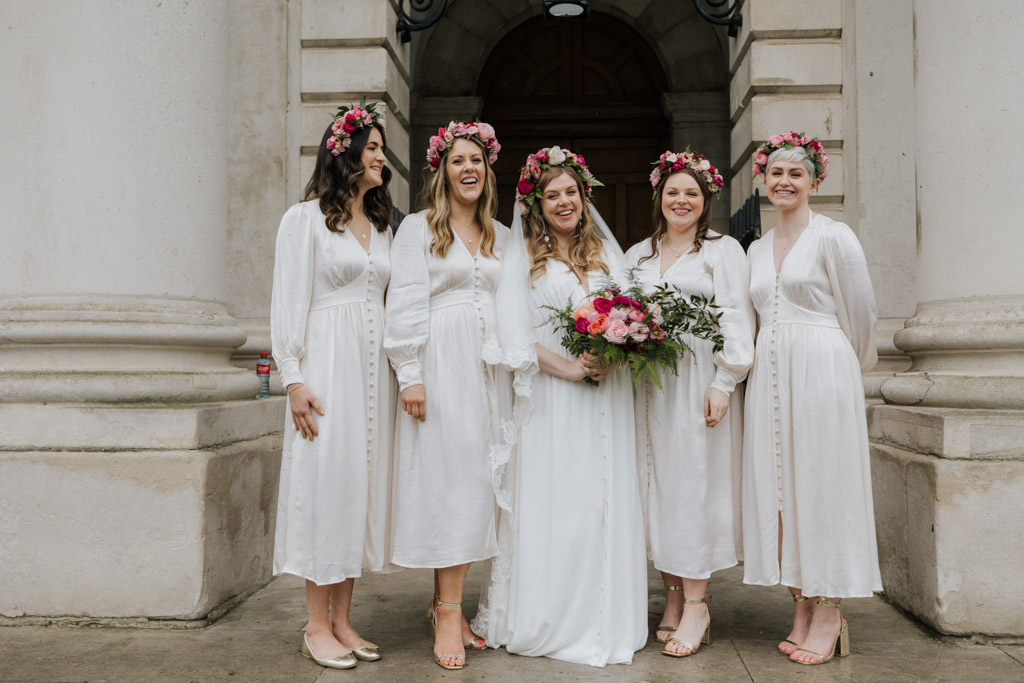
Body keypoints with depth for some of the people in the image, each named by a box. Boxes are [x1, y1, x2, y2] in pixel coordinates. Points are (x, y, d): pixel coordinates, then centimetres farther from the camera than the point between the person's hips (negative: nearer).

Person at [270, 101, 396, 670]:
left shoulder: (383, 225, 18)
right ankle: (318, 627, 8)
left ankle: (343, 619, 16)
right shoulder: (306, 218, 0)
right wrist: (294, 379, -13)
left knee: (366, 482, 6)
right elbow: (289, 303, -5)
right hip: (328, 362, -6)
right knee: (326, 481, -4)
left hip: (375, 365, 6)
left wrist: (401, 371, 9)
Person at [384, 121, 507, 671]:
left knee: (479, 478, 3)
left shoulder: (500, 235, 17)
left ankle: (447, 602, 14)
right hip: (441, 362, -4)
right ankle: (449, 612, 2)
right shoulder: (418, 228, 4)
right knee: (449, 475, -6)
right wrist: (410, 375, -11)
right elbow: (407, 305, -4)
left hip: (490, 366, 5)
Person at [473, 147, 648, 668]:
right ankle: (547, 619, 11)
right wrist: (567, 366, -15)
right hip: (549, 398, -3)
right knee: (549, 502, -1)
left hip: (604, 399, 4)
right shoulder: (522, 257, 3)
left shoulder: (607, 253, 17)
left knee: (605, 501, 4)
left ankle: (602, 619, 16)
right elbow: (514, 331, -6)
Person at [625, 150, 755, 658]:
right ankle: (673, 598, 14)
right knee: (655, 483, 4)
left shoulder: (724, 250, 4)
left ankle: (696, 604, 4)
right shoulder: (637, 255, 18)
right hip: (649, 383, 4)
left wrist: (724, 383, -13)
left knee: (693, 481, -5)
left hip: (699, 381, -4)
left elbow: (736, 321, -4)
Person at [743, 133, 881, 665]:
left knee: (821, 483, -2)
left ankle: (829, 612, 9)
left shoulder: (833, 237, -4)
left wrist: (849, 371, 11)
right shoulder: (758, 249, 14)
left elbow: (859, 313, 0)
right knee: (776, 485, 5)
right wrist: (770, 360, 16)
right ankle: (801, 609, 15)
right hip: (769, 375, 6)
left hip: (821, 370, -6)